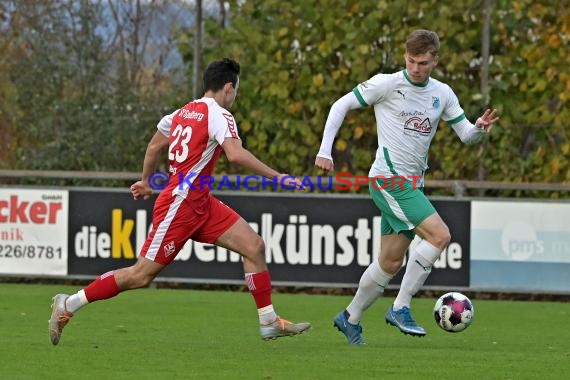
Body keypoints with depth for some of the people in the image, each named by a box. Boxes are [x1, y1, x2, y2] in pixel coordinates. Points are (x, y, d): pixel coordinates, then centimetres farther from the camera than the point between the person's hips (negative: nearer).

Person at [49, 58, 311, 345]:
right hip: (181, 205, -10)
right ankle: (68, 305, 6)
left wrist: (145, 181, 38)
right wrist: (277, 177, -25)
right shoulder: (218, 114, -13)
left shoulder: (184, 112, 12)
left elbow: (154, 146, 23)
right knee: (142, 274, -4)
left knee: (254, 246, 2)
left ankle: (269, 322, 4)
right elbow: (235, 154, -29)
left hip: (200, 203, 10)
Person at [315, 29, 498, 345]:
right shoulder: (387, 84, -8)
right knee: (440, 235, -21)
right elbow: (341, 105, -2)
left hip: (413, 185, 7)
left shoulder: (443, 94, 9)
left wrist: (480, 128, -11)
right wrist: (325, 150, -9)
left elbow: (466, 134, 13)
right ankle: (400, 308, -14)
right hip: (389, 179, -7)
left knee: (391, 261, 10)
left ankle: (350, 318, 27)